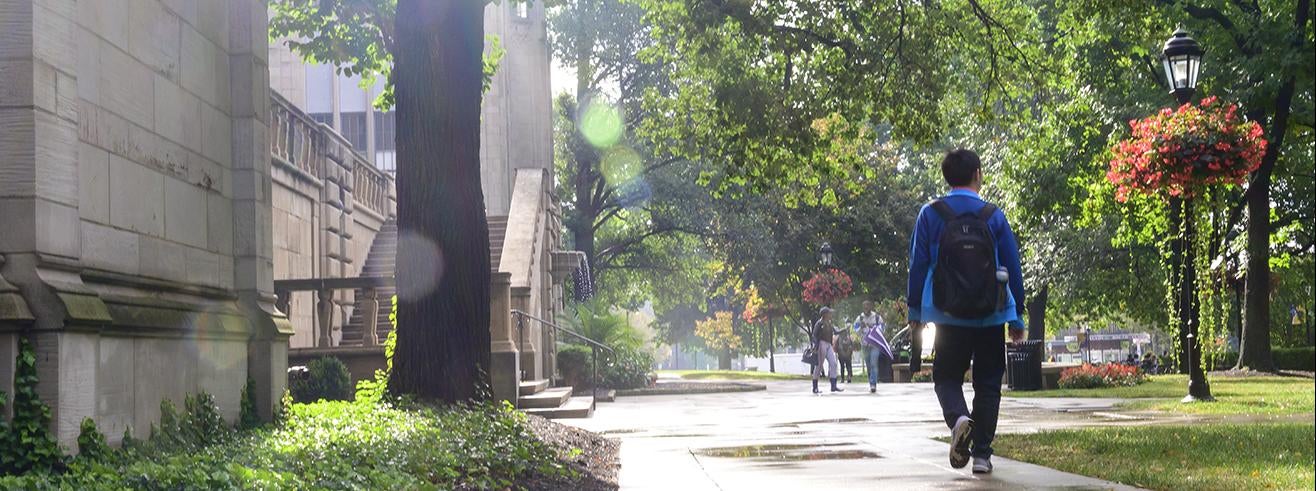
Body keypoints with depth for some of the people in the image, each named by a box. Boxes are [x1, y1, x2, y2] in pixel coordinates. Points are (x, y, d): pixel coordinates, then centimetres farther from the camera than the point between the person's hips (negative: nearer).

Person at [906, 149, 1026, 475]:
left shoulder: (930, 215, -2)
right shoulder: (994, 216, -2)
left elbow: (918, 265, 0)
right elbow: (1013, 268, 1)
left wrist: (915, 311, 9)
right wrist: (1017, 317, 10)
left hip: (949, 318, 0)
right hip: (991, 318, 0)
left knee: (946, 377, 12)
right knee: (988, 384, 10)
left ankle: (958, 417, -19)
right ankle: (982, 453, 6)